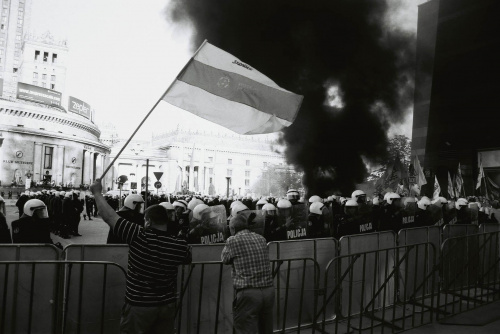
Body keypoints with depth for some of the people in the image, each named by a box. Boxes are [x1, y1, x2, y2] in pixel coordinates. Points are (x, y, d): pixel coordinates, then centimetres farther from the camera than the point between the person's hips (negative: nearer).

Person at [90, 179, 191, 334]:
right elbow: (188, 259, 14)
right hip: (167, 305, 3)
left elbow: (108, 216, -15)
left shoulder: (139, 237, -21)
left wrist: (97, 192, -2)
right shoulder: (180, 246, -10)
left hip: (138, 306, -3)